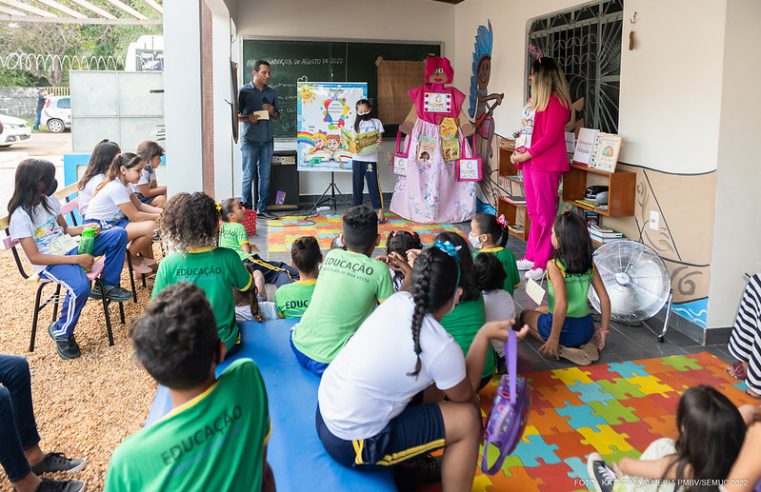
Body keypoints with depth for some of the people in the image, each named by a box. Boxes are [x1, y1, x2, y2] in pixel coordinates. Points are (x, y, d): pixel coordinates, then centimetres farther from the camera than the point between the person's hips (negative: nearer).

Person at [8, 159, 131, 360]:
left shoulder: (50, 200, 5)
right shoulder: (20, 216, -17)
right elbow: (34, 257, -20)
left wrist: (85, 229, -5)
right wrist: (76, 259, -24)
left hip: (70, 248, 8)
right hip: (50, 263, -7)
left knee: (118, 234, -4)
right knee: (80, 288, -36)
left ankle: (107, 285, 9)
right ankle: (61, 333, -9)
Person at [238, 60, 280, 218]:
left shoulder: (271, 92, 12)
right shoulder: (244, 91, 0)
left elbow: (277, 116, 18)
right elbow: (236, 115, 1)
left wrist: (272, 111, -4)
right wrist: (248, 118, -18)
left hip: (267, 139, 4)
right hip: (250, 139, -4)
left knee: (265, 176, 5)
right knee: (249, 176, -3)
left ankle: (262, 208, 11)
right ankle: (246, 208, 5)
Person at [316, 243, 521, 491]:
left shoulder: (397, 300, -4)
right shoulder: (442, 348, -22)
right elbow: (464, 395, -1)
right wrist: (484, 336, -4)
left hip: (324, 408, 8)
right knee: (468, 418, -3)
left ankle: (410, 463, 35)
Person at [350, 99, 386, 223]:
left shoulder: (376, 122, 6)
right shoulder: (357, 124, 11)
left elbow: (380, 139, 3)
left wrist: (379, 141, -20)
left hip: (371, 158, -3)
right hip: (357, 158, 3)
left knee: (374, 185, -3)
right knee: (357, 185, 6)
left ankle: (379, 212, 2)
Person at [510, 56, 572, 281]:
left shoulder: (556, 102, -12)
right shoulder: (535, 99, 16)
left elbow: (549, 137, -17)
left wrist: (525, 155, -15)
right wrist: (518, 152, 5)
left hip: (545, 164, -9)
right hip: (529, 162, 9)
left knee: (545, 214, -3)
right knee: (534, 213, 14)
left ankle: (544, 264, 2)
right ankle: (531, 257, 22)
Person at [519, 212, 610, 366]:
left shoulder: (554, 265, -19)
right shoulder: (589, 264, -2)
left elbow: (561, 304, -29)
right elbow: (605, 299, -1)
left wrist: (554, 338, -21)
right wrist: (603, 330, 9)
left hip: (565, 329, -6)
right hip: (586, 328, 6)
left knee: (525, 315, 25)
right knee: (540, 310, 34)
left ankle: (559, 347, 0)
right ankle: (582, 343, 11)